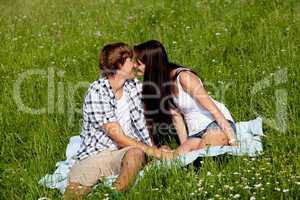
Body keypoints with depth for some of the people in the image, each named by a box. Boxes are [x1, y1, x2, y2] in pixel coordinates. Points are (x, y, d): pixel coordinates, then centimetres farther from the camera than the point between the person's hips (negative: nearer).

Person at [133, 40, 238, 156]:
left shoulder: (184, 77, -20)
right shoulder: (159, 83, 1)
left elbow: (213, 110, -19)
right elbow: (176, 116, 4)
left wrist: (232, 141, -19)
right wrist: (184, 146, 0)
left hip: (218, 125, -6)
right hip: (195, 134, 6)